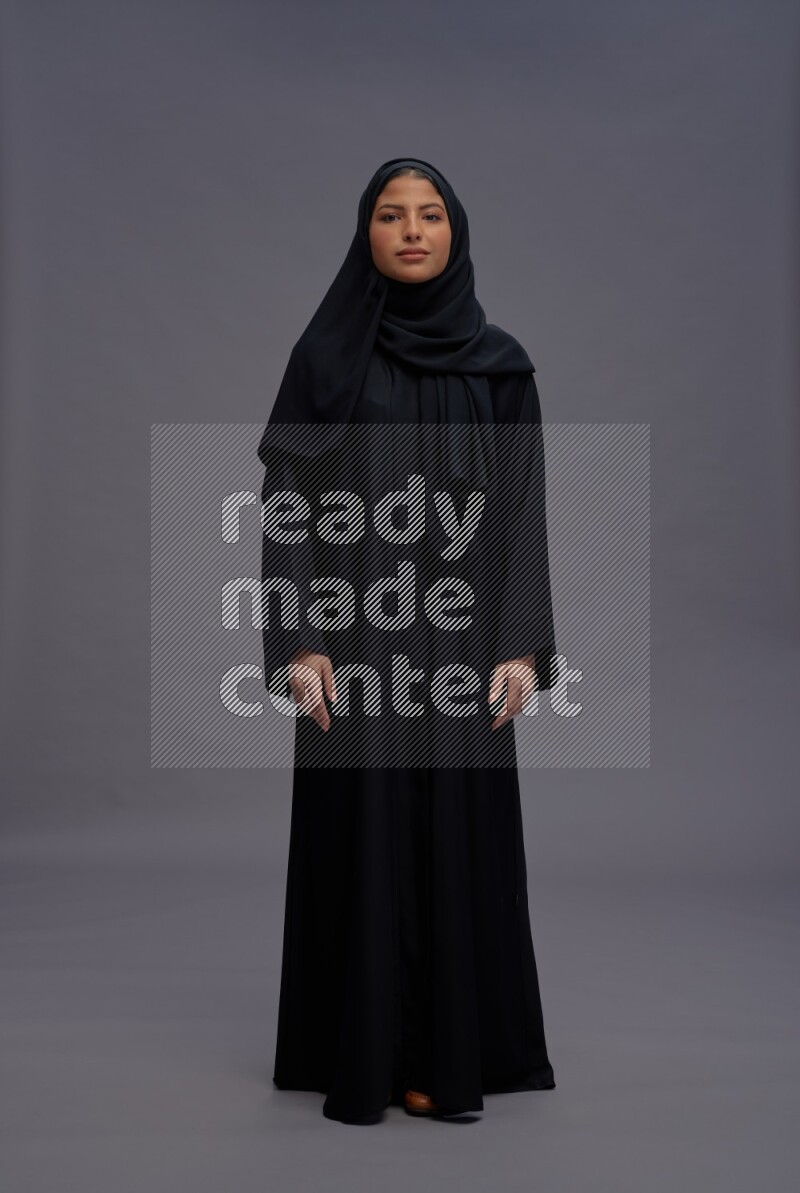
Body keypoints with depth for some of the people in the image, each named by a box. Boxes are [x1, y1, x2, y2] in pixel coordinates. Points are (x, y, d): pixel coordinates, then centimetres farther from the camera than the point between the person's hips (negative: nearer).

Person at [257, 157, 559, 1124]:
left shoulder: (500, 365, 6)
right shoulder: (324, 353, 1)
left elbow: (523, 507, 4)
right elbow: (286, 498, -3)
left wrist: (522, 646, -5)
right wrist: (299, 642, -12)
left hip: (460, 629, 2)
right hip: (355, 625, -1)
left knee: (459, 834, 5)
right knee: (358, 835, 2)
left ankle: (449, 1050, 19)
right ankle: (361, 1053, 16)